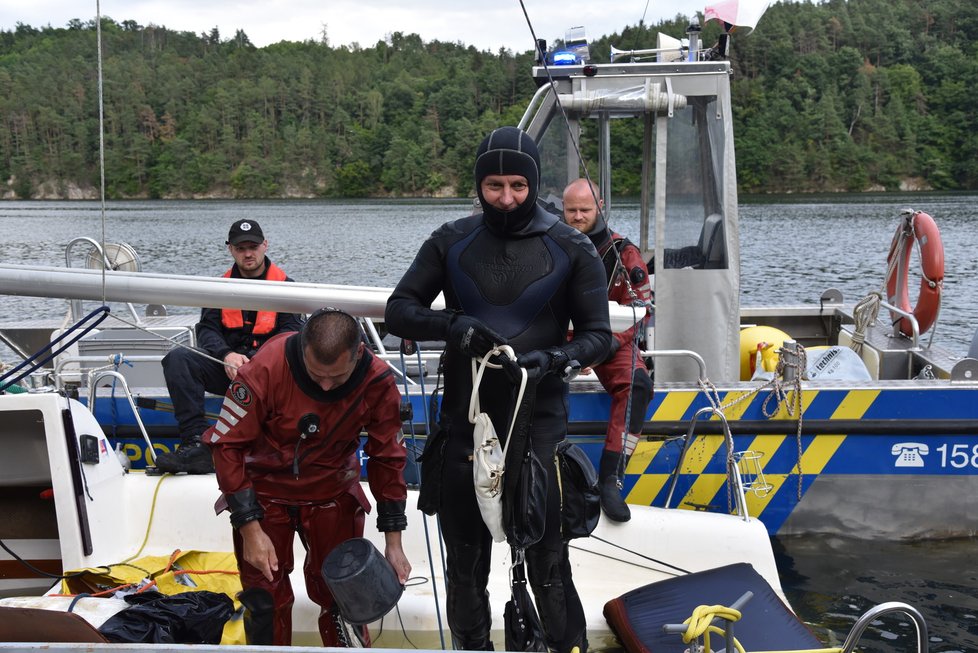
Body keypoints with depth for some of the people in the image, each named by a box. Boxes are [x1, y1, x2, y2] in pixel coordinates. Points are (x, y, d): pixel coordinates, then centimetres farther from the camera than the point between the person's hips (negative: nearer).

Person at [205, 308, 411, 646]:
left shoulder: (378, 381, -20)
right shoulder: (267, 367, -28)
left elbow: (388, 458, -6)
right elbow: (227, 445, -19)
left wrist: (393, 541, -2)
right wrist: (250, 529, -19)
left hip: (333, 492, 2)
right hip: (265, 489, -1)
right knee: (266, 604, 3)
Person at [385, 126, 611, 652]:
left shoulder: (570, 249, 0)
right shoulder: (451, 242, 4)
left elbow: (597, 334, 3)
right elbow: (398, 311, 5)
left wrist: (554, 359, -18)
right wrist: (449, 325, -16)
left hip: (539, 423, -2)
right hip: (464, 422, 3)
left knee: (548, 563, -4)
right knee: (465, 564, 14)